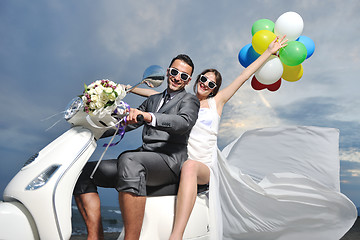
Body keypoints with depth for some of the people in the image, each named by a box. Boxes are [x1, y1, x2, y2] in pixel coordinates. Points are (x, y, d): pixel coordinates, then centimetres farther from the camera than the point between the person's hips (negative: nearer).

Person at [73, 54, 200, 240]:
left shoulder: (190, 100, 7)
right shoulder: (152, 100, 28)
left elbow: (185, 122, -16)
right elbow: (126, 121, 26)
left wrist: (147, 116, -33)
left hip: (170, 162, -7)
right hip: (141, 160, 7)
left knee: (128, 160, -38)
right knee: (84, 171, -4)